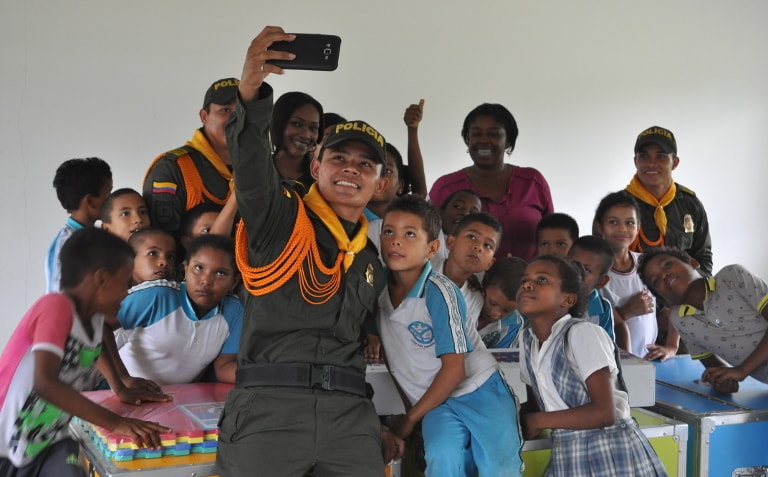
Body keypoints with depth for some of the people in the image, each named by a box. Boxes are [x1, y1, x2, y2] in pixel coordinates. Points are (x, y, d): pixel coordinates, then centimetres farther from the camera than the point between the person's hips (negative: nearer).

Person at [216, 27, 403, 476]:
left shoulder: (372, 262, 20)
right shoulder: (281, 218, 3)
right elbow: (251, 167, -18)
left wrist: (373, 426, 22)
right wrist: (251, 91, -36)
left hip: (349, 413, 5)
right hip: (269, 405, -5)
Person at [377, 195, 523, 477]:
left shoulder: (440, 292, -17)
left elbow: (454, 368, -15)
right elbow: (395, 359, 9)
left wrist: (411, 417, -10)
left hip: (479, 391, -3)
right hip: (437, 402, 3)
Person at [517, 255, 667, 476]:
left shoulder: (582, 333, -17)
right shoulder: (527, 338, 5)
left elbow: (604, 412, -21)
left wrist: (537, 421, -14)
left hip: (611, 454, -6)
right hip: (566, 456, 6)